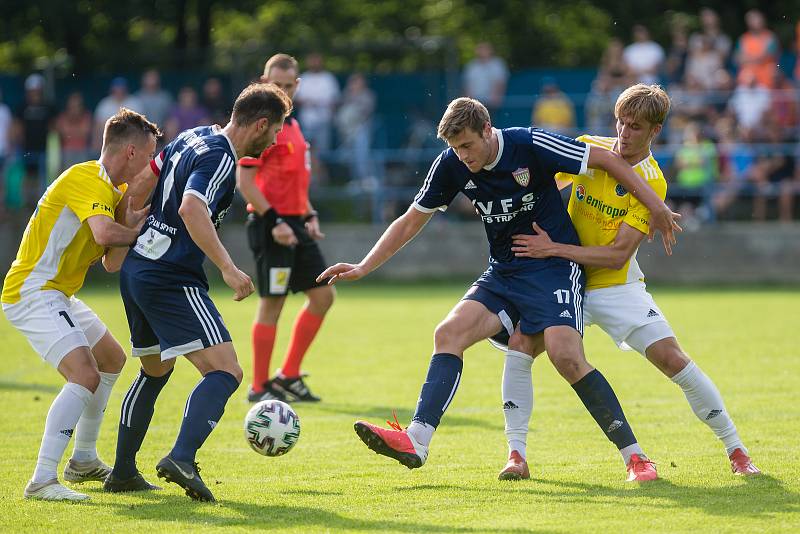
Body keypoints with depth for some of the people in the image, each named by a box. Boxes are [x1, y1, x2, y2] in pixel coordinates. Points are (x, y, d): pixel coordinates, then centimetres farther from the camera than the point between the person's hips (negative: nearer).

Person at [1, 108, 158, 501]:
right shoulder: (88, 180, -18)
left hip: (56, 295, 11)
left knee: (112, 359, 27)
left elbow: (111, 262, 9)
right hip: (32, 294, -11)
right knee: (85, 376, -24)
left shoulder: (110, 188, 15)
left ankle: (83, 461, 35)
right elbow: (104, 234, -37)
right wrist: (139, 232, -17)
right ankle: (42, 481, -25)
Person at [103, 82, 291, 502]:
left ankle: (122, 473, 29)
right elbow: (192, 209, -30)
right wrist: (228, 269, -32)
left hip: (136, 267, 10)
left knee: (154, 372, 26)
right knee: (225, 372, -16)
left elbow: (144, 178, 20)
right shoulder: (219, 158, -15)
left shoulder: (193, 137, 13)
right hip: (172, 279, -10)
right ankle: (182, 459, -34)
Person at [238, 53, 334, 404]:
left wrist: (309, 216, 15)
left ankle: (288, 377, 14)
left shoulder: (291, 125, 17)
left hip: (295, 225, 9)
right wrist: (273, 222, -21)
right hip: (271, 225, -9)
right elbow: (244, 181, -16)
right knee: (271, 304, -5)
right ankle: (260, 387, 3)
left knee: (322, 295, 8)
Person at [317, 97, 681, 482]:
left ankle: (634, 456, -17)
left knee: (565, 355, -25)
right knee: (449, 333, -15)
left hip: (555, 266, -6)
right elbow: (410, 222, 8)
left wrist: (657, 207, -10)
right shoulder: (450, 166, -4)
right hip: (502, 273, 6)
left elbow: (606, 160, -10)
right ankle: (415, 442, -20)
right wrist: (363, 268, 1)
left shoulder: (530, 145, -18)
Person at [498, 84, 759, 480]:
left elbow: (617, 255, -21)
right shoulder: (588, 150, -4)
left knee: (673, 360, -11)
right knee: (520, 347, -18)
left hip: (617, 287, -3)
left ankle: (735, 450, 4)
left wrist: (554, 249, -26)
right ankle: (516, 456, -11)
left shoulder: (651, 182, -15)